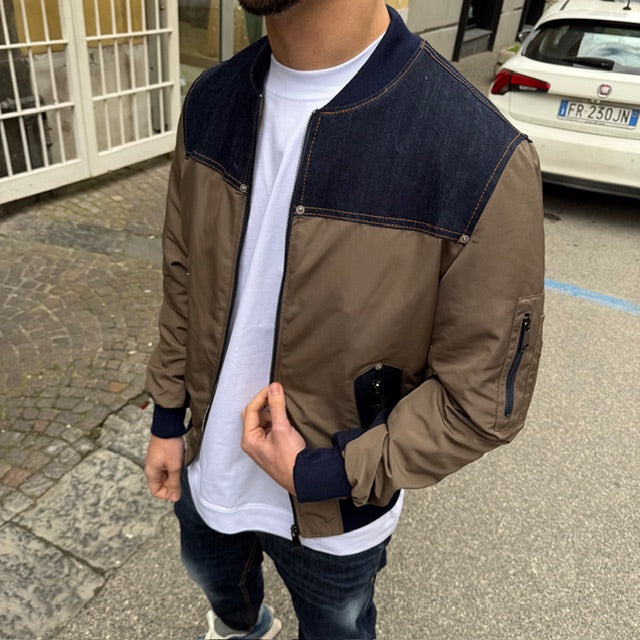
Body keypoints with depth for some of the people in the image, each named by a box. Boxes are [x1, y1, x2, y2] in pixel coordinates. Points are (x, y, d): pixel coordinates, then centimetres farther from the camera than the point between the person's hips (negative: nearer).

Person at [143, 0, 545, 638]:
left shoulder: (485, 161, -31)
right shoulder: (211, 101, -11)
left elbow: (485, 398, -20)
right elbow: (183, 278, 0)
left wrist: (322, 475, -20)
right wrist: (167, 422, 7)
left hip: (336, 516, -4)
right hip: (206, 468, 5)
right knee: (216, 579, 35)